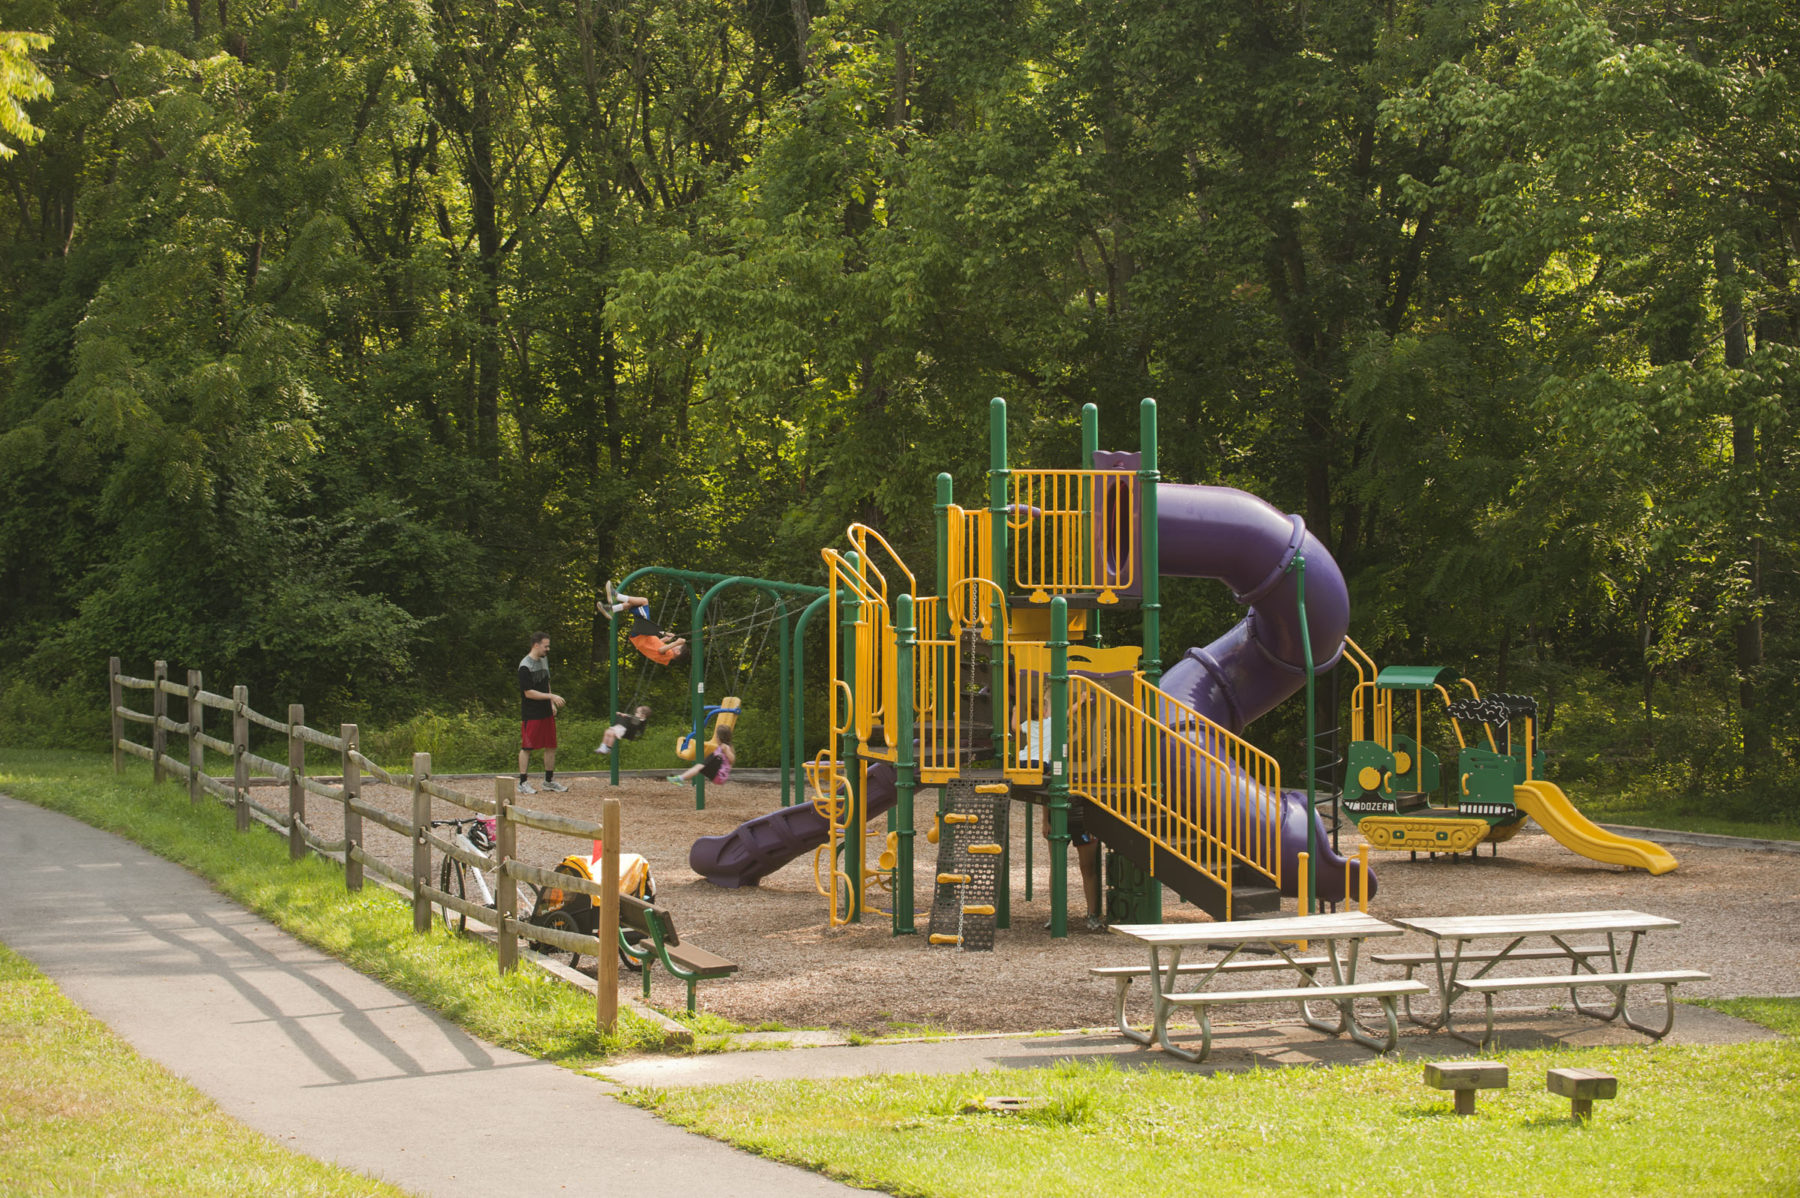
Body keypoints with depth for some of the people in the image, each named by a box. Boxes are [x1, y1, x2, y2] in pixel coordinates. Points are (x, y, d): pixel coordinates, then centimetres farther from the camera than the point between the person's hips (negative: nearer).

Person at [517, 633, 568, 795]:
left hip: (546, 712, 8)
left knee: (551, 746, 10)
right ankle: (523, 783, 4)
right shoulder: (525, 666, -16)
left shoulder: (544, 661, 12)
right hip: (530, 714, -8)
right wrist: (551, 697, -21)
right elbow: (528, 693, -19)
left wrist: (552, 704, 15)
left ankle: (549, 781, 20)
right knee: (526, 748, -2)